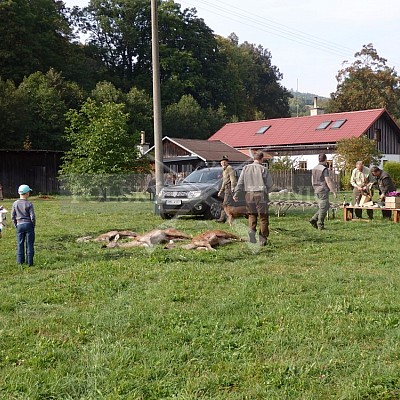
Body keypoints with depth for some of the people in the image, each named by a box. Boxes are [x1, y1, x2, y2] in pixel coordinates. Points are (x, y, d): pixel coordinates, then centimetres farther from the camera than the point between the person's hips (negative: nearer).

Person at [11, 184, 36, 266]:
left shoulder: (15, 204, 0)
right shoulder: (29, 204, -11)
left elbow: (13, 216, 5)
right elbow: (32, 217, -11)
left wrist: (16, 225, 15)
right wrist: (33, 225, 5)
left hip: (19, 225, 3)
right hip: (28, 224, -3)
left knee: (20, 244, 12)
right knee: (29, 244, 4)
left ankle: (20, 261, 15)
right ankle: (29, 262, 6)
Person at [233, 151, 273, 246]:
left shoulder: (246, 168, 7)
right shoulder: (263, 169, -2)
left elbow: (240, 182, 5)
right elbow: (269, 184, 1)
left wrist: (236, 194, 11)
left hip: (249, 194, 3)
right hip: (261, 194, -3)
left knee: (252, 215, 16)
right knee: (263, 217, 3)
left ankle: (251, 230, -9)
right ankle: (262, 239, 3)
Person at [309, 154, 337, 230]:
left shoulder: (314, 169, 10)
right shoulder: (324, 169, -14)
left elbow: (313, 181, 16)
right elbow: (328, 182, -17)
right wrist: (334, 192, -13)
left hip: (316, 191, 8)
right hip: (323, 191, -8)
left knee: (326, 206, 16)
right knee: (323, 208, 0)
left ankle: (314, 220, 7)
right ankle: (320, 225, 2)